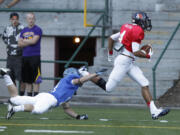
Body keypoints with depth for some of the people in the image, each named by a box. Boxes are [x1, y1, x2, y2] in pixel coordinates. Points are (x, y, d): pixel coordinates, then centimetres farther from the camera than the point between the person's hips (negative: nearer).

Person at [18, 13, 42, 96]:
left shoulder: (37, 30, -1)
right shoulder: (24, 30, 16)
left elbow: (34, 41, -14)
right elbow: (20, 44, 8)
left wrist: (24, 40, 2)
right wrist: (30, 42, -6)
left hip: (35, 56, -6)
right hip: (25, 56, 6)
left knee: (35, 78, -8)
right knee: (27, 78, 7)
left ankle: (35, 95, -8)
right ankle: (29, 95, 12)